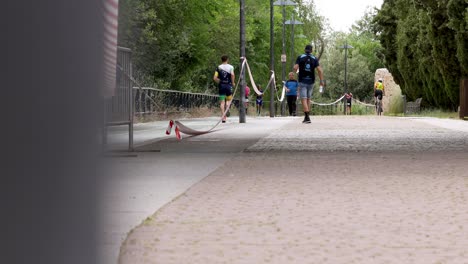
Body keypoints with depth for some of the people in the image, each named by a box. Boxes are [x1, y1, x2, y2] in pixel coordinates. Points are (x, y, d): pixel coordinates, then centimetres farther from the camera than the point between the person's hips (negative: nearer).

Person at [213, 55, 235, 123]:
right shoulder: (230, 67, 1)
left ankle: (223, 117, -1)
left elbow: (215, 78, -1)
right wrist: (233, 82, -4)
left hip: (221, 85, 1)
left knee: (222, 102, 3)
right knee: (229, 99, 16)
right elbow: (232, 75, -17)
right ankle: (227, 109, -13)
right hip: (228, 85, -1)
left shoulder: (219, 67, 7)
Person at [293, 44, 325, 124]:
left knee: (304, 99, -7)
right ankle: (306, 117, 19)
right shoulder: (314, 59, 4)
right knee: (308, 98, 17)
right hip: (311, 81, 3)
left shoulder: (300, 57, 0)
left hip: (302, 81, -3)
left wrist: (295, 71, 13)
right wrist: (321, 81, -2)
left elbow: (295, 68, -10)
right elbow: (319, 70, -6)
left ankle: (307, 117, -20)